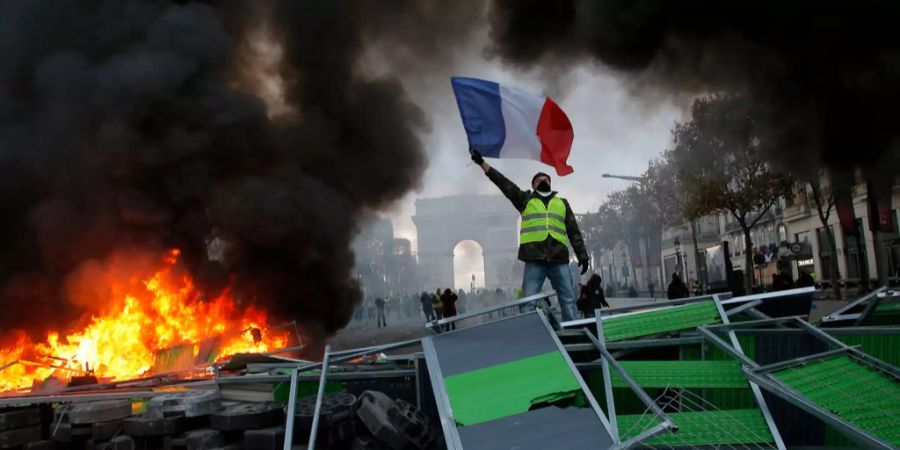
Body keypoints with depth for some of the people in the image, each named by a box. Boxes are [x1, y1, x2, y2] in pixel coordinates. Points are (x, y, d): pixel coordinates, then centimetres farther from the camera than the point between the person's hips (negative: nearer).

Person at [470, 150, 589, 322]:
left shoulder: (562, 203, 22)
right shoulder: (525, 199, 17)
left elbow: (574, 231, 19)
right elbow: (503, 183, 9)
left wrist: (582, 255, 9)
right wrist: (482, 163, 1)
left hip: (559, 258, 2)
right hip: (535, 258, -2)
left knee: (568, 300, 0)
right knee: (528, 302, -6)